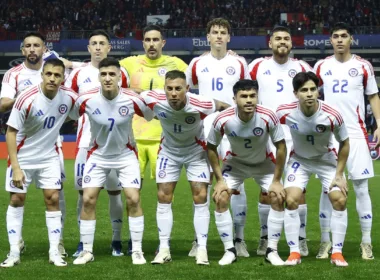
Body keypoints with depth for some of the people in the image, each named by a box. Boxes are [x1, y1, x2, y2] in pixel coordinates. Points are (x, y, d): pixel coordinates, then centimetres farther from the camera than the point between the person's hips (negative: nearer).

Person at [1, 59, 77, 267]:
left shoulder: (68, 97, -15)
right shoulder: (27, 99, -25)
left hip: (49, 157, 3)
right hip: (23, 156, -3)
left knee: (53, 199, -2)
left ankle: (54, 253, 5)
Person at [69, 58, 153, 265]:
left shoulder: (132, 100, -22)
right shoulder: (86, 100, -20)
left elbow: (152, 115, -3)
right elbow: (71, 116, 1)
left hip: (126, 154, -1)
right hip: (98, 155, 1)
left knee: (133, 199, -10)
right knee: (88, 200, -5)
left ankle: (137, 250, 3)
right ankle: (87, 251, 8)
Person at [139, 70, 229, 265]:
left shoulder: (200, 105, -34)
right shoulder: (154, 100, -30)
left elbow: (222, 106, -12)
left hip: (196, 151, -2)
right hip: (168, 151, 2)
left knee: (200, 197, -8)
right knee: (163, 198, -1)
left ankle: (202, 249, 0)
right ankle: (164, 249, 7)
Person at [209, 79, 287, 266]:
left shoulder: (268, 117, -30)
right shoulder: (222, 120, -28)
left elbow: (281, 147, -17)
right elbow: (211, 148, -11)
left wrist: (276, 181, -15)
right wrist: (219, 179, -12)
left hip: (264, 163, 0)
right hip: (236, 162, 0)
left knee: (278, 198, -14)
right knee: (220, 198, -14)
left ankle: (272, 250, 0)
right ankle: (229, 250, -1)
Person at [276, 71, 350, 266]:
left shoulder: (332, 116, -30)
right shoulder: (285, 113, -28)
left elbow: (344, 143, -12)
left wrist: (339, 174, -11)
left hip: (327, 159, 0)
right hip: (299, 159, 0)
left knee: (340, 199, -12)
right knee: (291, 200, -15)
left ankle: (337, 253, 0)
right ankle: (294, 252, -4)